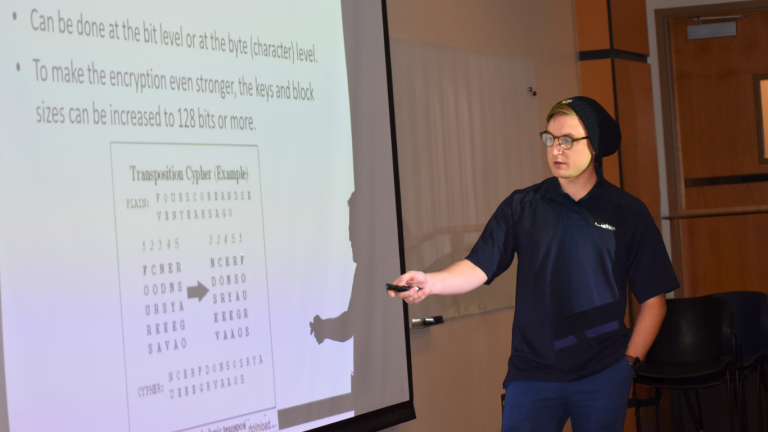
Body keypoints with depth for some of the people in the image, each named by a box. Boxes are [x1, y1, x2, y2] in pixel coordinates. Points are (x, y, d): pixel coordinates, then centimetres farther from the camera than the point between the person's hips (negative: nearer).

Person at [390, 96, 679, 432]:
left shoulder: (627, 212, 0)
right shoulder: (522, 207, 2)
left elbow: (653, 298, 4)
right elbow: (478, 268, -7)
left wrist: (630, 362, -1)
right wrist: (431, 282, -25)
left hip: (603, 376, 0)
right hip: (532, 374, 0)